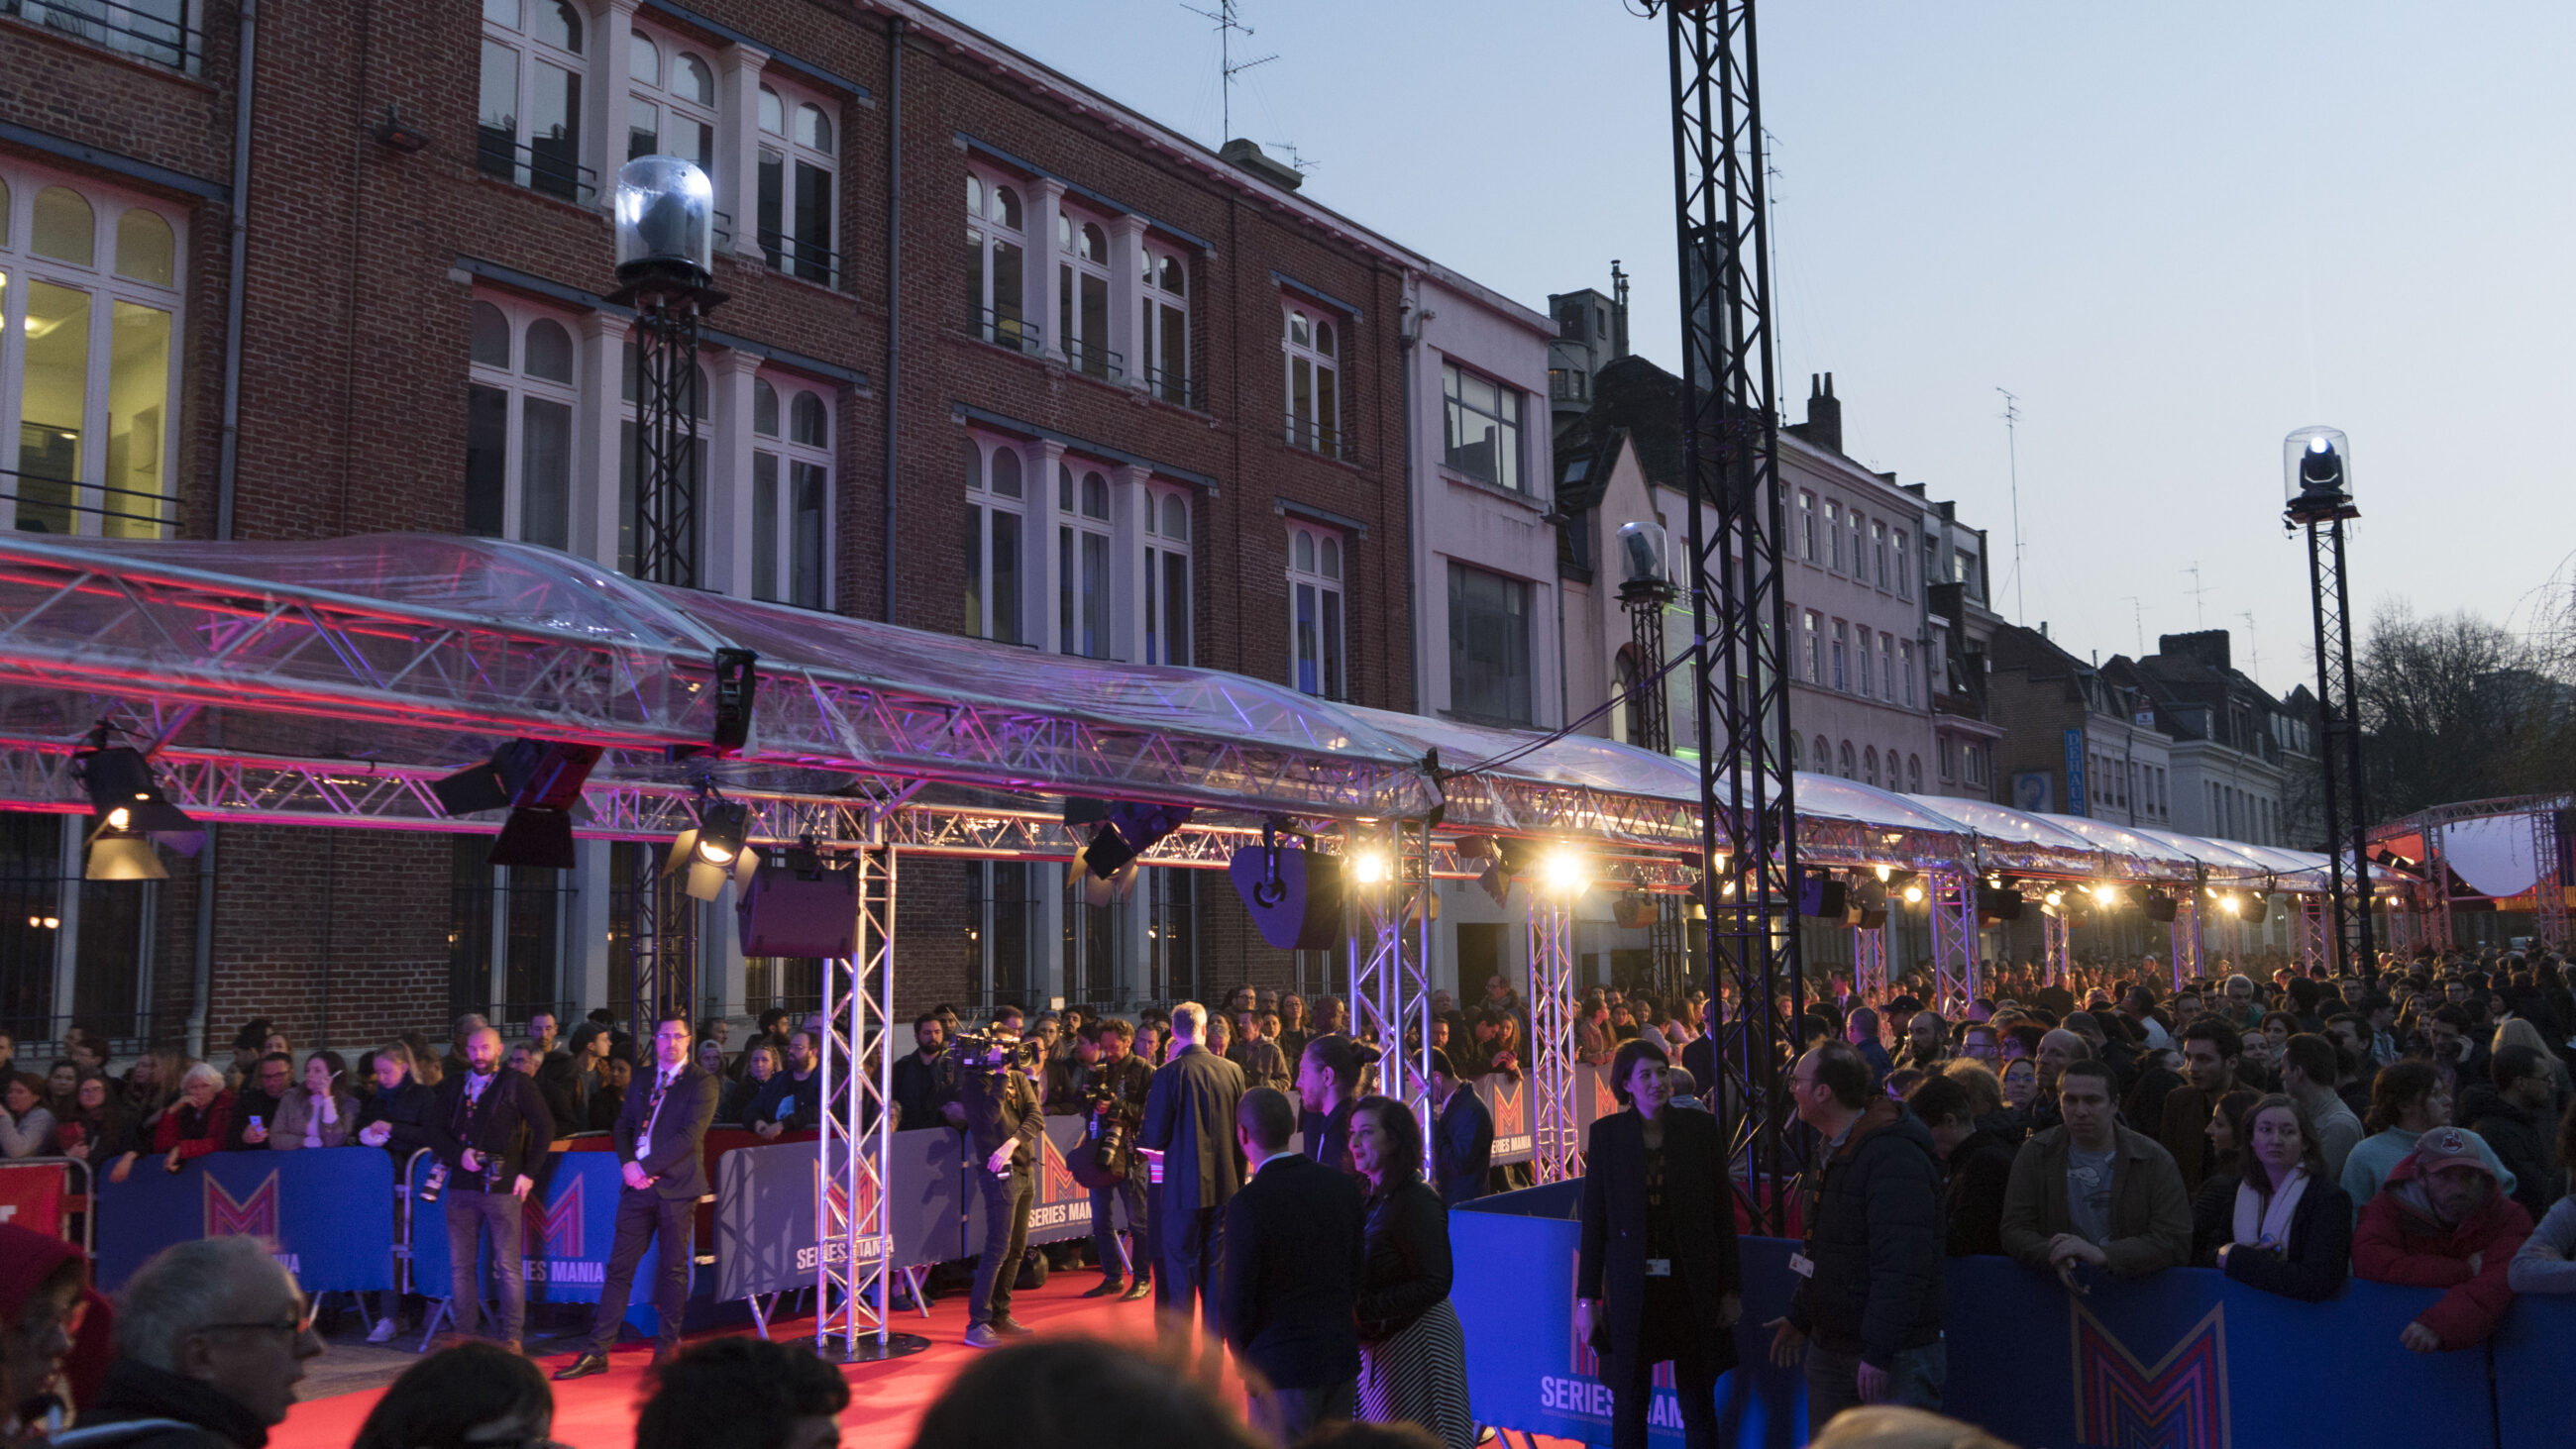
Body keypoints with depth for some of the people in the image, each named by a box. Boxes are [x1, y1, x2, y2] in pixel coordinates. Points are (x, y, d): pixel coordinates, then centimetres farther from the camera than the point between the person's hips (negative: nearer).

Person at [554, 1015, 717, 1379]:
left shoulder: (702, 1083, -4)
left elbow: (689, 1136, -13)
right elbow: (623, 1125, 16)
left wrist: (646, 1167, -15)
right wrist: (627, 1164, -3)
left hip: (676, 1186, -5)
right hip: (640, 1185, 5)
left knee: (674, 1268, 4)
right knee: (619, 1267, 3)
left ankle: (667, 1347, 16)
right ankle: (596, 1351, 5)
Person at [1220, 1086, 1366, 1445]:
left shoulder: (1247, 1204, -19)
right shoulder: (1345, 1186, -2)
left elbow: (1237, 1301, -13)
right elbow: (1359, 1276, 5)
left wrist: (1245, 1361, 3)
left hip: (1282, 1365, -5)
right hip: (1343, 1357, 5)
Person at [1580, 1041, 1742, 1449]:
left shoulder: (1700, 1128, 0)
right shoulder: (1606, 1133, -1)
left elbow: (1723, 1211, 3)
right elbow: (1593, 1220, 0)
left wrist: (1731, 1288, 0)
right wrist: (1586, 1297, -1)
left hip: (1693, 1286, 0)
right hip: (1631, 1289, 0)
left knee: (1698, 1402, 7)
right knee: (1629, 1403, 6)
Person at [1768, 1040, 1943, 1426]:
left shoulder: (1895, 1157, -19)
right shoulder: (1835, 1151, 14)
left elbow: (1902, 1266, -24)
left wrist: (1878, 1353, -25)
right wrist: (1800, 1317, 26)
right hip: (1829, 1351, 9)